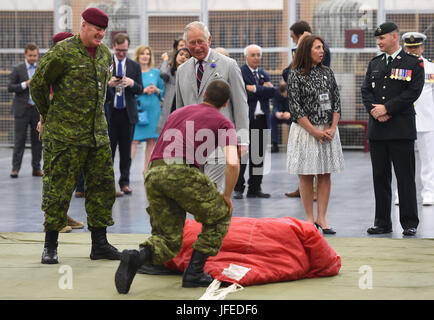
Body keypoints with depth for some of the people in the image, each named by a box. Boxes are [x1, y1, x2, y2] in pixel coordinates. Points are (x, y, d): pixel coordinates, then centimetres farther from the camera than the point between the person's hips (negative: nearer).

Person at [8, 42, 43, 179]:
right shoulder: (18, 69, 2)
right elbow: (10, 87, -3)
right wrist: (25, 84, -15)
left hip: (38, 109, 3)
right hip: (22, 110, -3)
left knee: (37, 140, 5)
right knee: (19, 139, -4)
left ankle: (36, 168, 11)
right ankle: (15, 168, -1)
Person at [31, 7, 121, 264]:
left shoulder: (105, 54, 11)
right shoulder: (63, 52, -10)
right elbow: (38, 84, -2)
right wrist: (48, 115, 8)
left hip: (98, 134, 7)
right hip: (65, 134, -7)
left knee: (102, 185, 6)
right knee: (59, 187, -3)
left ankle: (99, 243, 15)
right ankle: (50, 246, 7)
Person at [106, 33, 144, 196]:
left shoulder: (134, 66, 10)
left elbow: (140, 90, 7)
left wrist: (132, 83, -13)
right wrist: (109, 84, -18)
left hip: (127, 113, 2)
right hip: (109, 113, -2)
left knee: (126, 151, 5)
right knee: (108, 150, -2)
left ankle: (125, 182, 12)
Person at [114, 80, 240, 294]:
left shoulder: (177, 113, 32)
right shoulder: (223, 123, 14)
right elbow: (232, 163, -2)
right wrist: (227, 196, 12)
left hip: (153, 174, 5)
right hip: (182, 172, -5)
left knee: (169, 242, 14)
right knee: (220, 216, 19)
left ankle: (136, 257, -17)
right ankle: (194, 273, 9)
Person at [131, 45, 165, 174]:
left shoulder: (156, 72, 12)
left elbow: (163, 92, 17)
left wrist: (156, 90, -5)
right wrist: (143, 91, -13)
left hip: (153, 109, 4)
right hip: (137, 109, -4)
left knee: (151, 140, 2)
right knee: (134, 139, -11)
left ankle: (147, 168, 8)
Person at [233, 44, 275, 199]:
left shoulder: (264, 74, 17)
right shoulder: (239, 72, -2)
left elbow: (272, 92, 0)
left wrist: (255, 89, -11)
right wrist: (263, 88, -9)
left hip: (261, 119, 6)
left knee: (258, 155, 7)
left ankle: (255, 188, 13)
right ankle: (238, 189, 2)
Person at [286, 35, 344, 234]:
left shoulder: (327, 73, 8)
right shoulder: (296, 75, -5)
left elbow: (336, 102, 8)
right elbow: (295, 107, -9)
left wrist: (332, 128, -5)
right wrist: (315, 131, -13)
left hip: (328, 130, 4)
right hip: (306, 130, -4)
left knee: (325, 175, 4)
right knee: (306, 176, 1)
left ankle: (321, 218, 9)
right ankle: (310, 219, 9)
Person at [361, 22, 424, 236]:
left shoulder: (413, 63, -1)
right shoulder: (374, 64, 15)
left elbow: (413, 92, -10)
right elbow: (366, 90, 10)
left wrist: (387, 108, -13)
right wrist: (375, 111, -8)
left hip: (401, 130, -5)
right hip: (377, 129, 5)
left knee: (405, 177, -2)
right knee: (380, 176, 7)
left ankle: (409, 223, 4)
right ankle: (382, 222, 14)